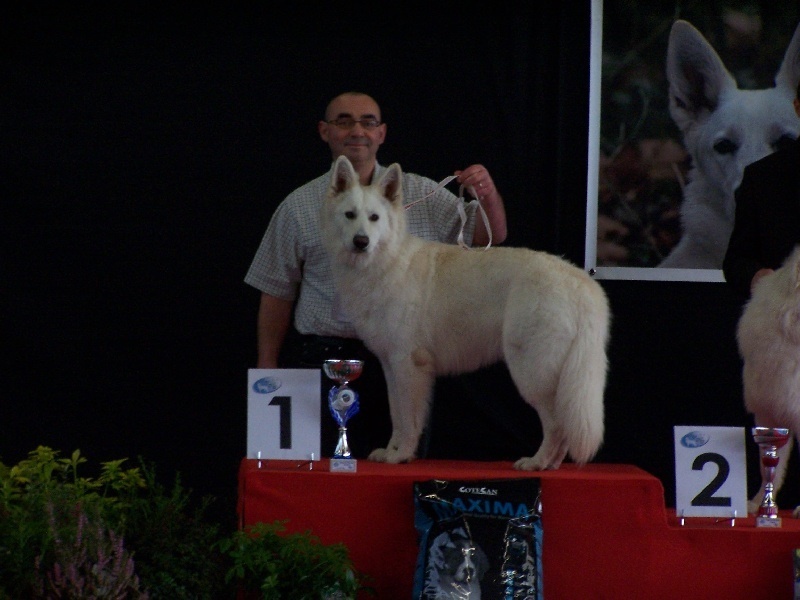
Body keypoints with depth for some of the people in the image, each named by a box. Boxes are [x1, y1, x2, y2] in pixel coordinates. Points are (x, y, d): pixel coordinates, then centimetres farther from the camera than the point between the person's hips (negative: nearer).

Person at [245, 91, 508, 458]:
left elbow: (490, 236, 8)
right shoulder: (299, 206, 6)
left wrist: (487, 193, -12)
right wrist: (267, 368, 3)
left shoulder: (421, 194, 9)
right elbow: (277, 294, 7)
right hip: (323, 357, -1)